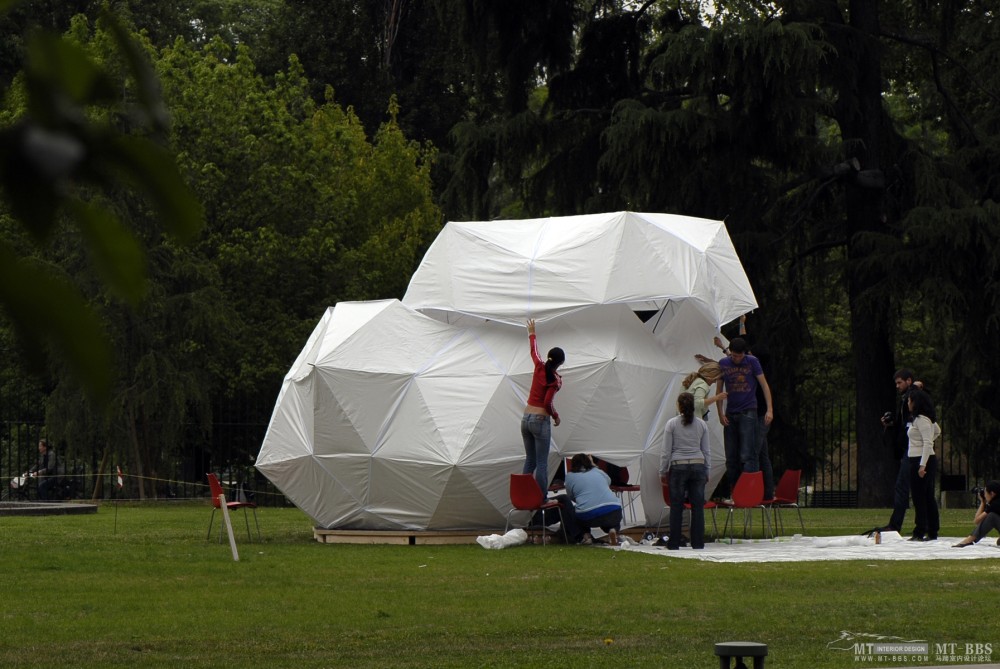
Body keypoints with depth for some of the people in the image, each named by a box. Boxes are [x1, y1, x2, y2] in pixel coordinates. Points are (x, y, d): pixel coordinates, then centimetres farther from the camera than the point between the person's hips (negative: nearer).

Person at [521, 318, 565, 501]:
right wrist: (555, 416, -1)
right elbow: (547, 403, -19)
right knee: (541, 463, -5)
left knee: (529, 460, 13)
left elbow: (534, 351, 23)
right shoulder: (556, 379, -13)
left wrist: (532, 334, 40)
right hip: (540, 421, -7)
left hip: (526, 418, 7)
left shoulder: (540, 368, 3)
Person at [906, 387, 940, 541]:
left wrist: (922, 465, -25)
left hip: (921, 460, -10)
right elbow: (938, 431, 33)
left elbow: (928, 443, -22)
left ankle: (919, 532, -6)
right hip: (919, 461, 10)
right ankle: (932, 532, 13)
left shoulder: (921, 420, -16)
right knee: (928, 497, 10)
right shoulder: (928, 419, 13)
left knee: (919, 497, -7)